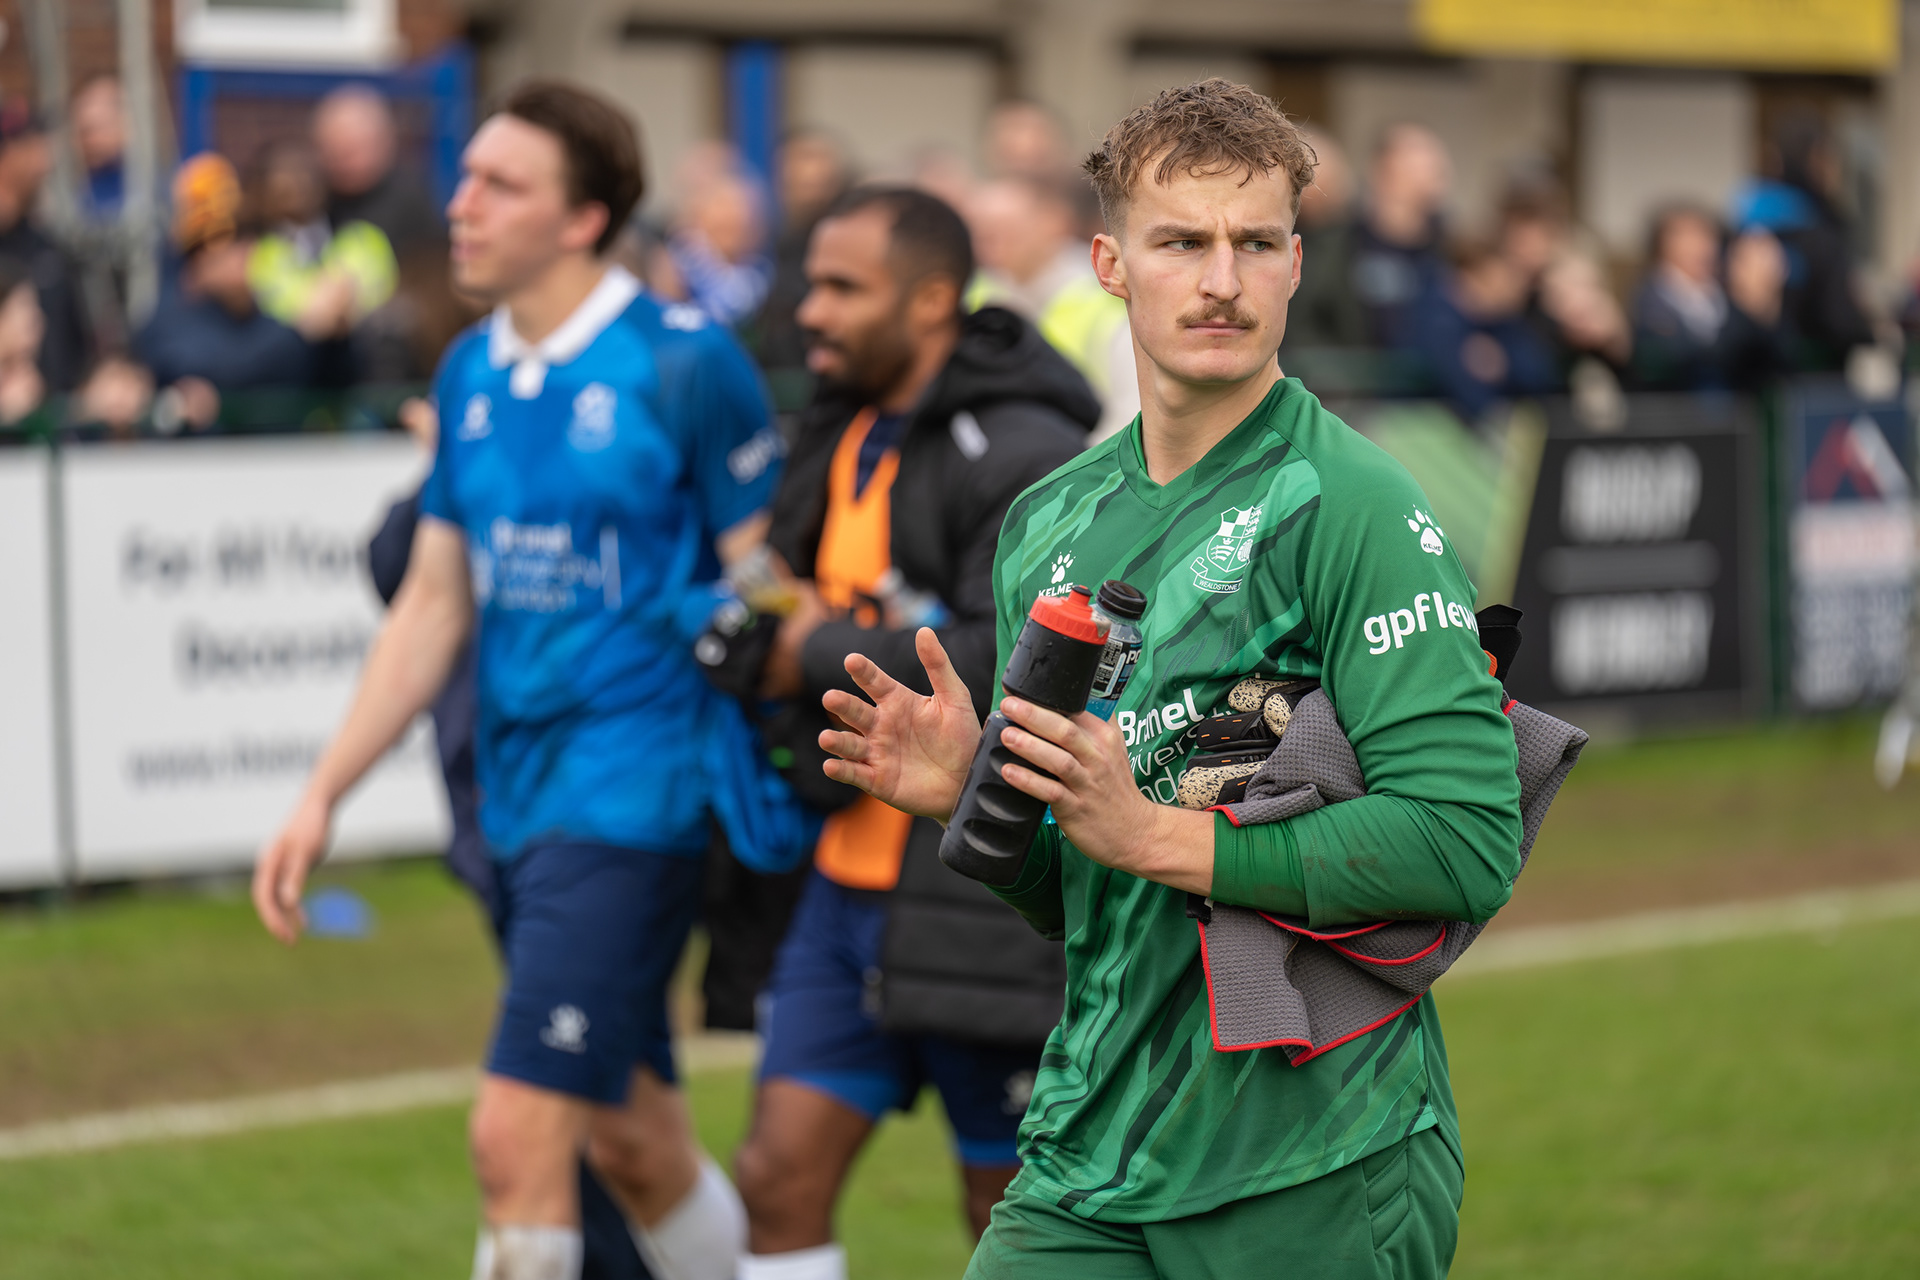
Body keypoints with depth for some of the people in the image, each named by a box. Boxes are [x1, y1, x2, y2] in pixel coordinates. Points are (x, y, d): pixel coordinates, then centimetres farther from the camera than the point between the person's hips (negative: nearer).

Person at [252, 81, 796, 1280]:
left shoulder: (688, 364, -10)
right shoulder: (472, 374, 9)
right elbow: (434, 607, 15)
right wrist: (323, 796, 11)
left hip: (636, 796, -7)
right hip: (519, 797, 7)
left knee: (517, 1136, -13)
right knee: (630, 1140, 15)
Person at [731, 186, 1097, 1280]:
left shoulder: (1023, 459, -15)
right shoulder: (846, 438, 12)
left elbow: (1018, 660, -27)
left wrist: (824, 658, -16)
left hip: (990, 896, -8)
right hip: (854, 878, 8)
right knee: (782, 1178, 1)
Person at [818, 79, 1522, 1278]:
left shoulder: (1354, 505, -10)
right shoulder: (1046, 522, 12)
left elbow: (1468, 843, -20)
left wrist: (1153, 833, -20)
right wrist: (967, 792, -2)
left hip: (1313, 1178, -5)